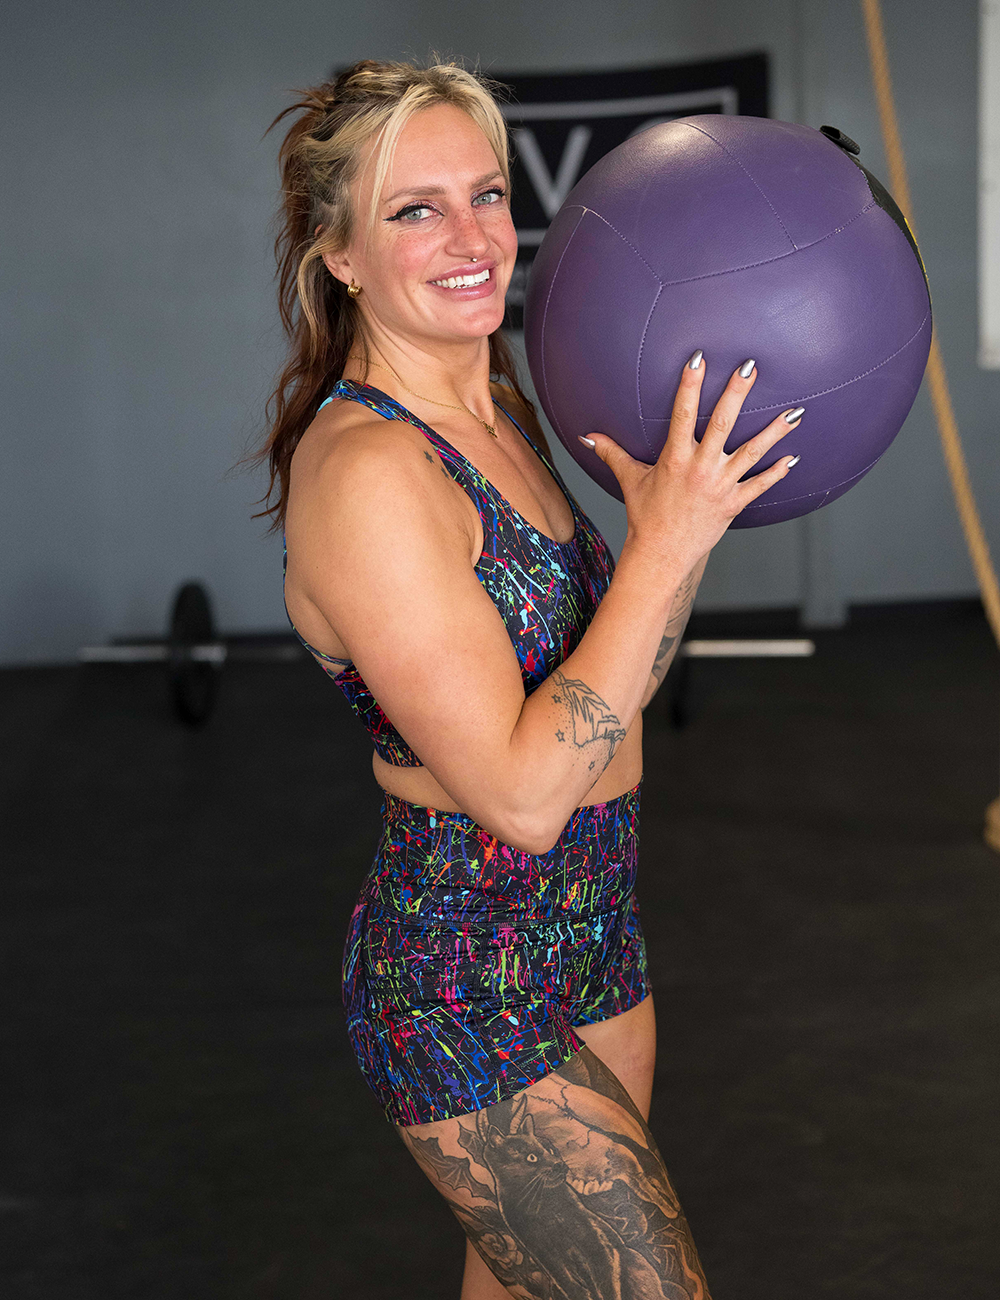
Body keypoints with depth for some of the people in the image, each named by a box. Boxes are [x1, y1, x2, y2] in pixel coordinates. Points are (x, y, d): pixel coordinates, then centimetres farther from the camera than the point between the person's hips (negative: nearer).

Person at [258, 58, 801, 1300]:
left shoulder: (499, 409, 4)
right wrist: (668, 540, -25)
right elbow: (521, 790, -25)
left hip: (585, 922, 9)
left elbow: (613, 682, 11)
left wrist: (697, 486, -1)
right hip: (463, 983, -9)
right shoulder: (362, 470, -24)